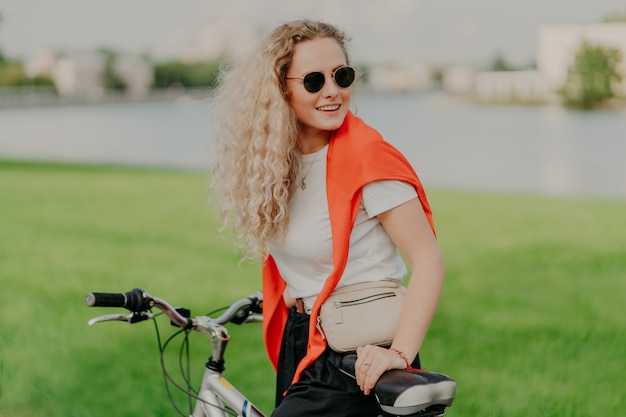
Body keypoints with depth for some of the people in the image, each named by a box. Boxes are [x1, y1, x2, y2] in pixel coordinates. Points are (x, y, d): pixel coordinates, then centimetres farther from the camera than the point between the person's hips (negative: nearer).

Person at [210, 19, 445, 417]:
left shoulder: (367, 157, -17)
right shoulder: (274, 157, 2)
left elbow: (428, 259, -20)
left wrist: (400, 353, -29)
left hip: (357, 359, -7)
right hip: (299, 346, 7)